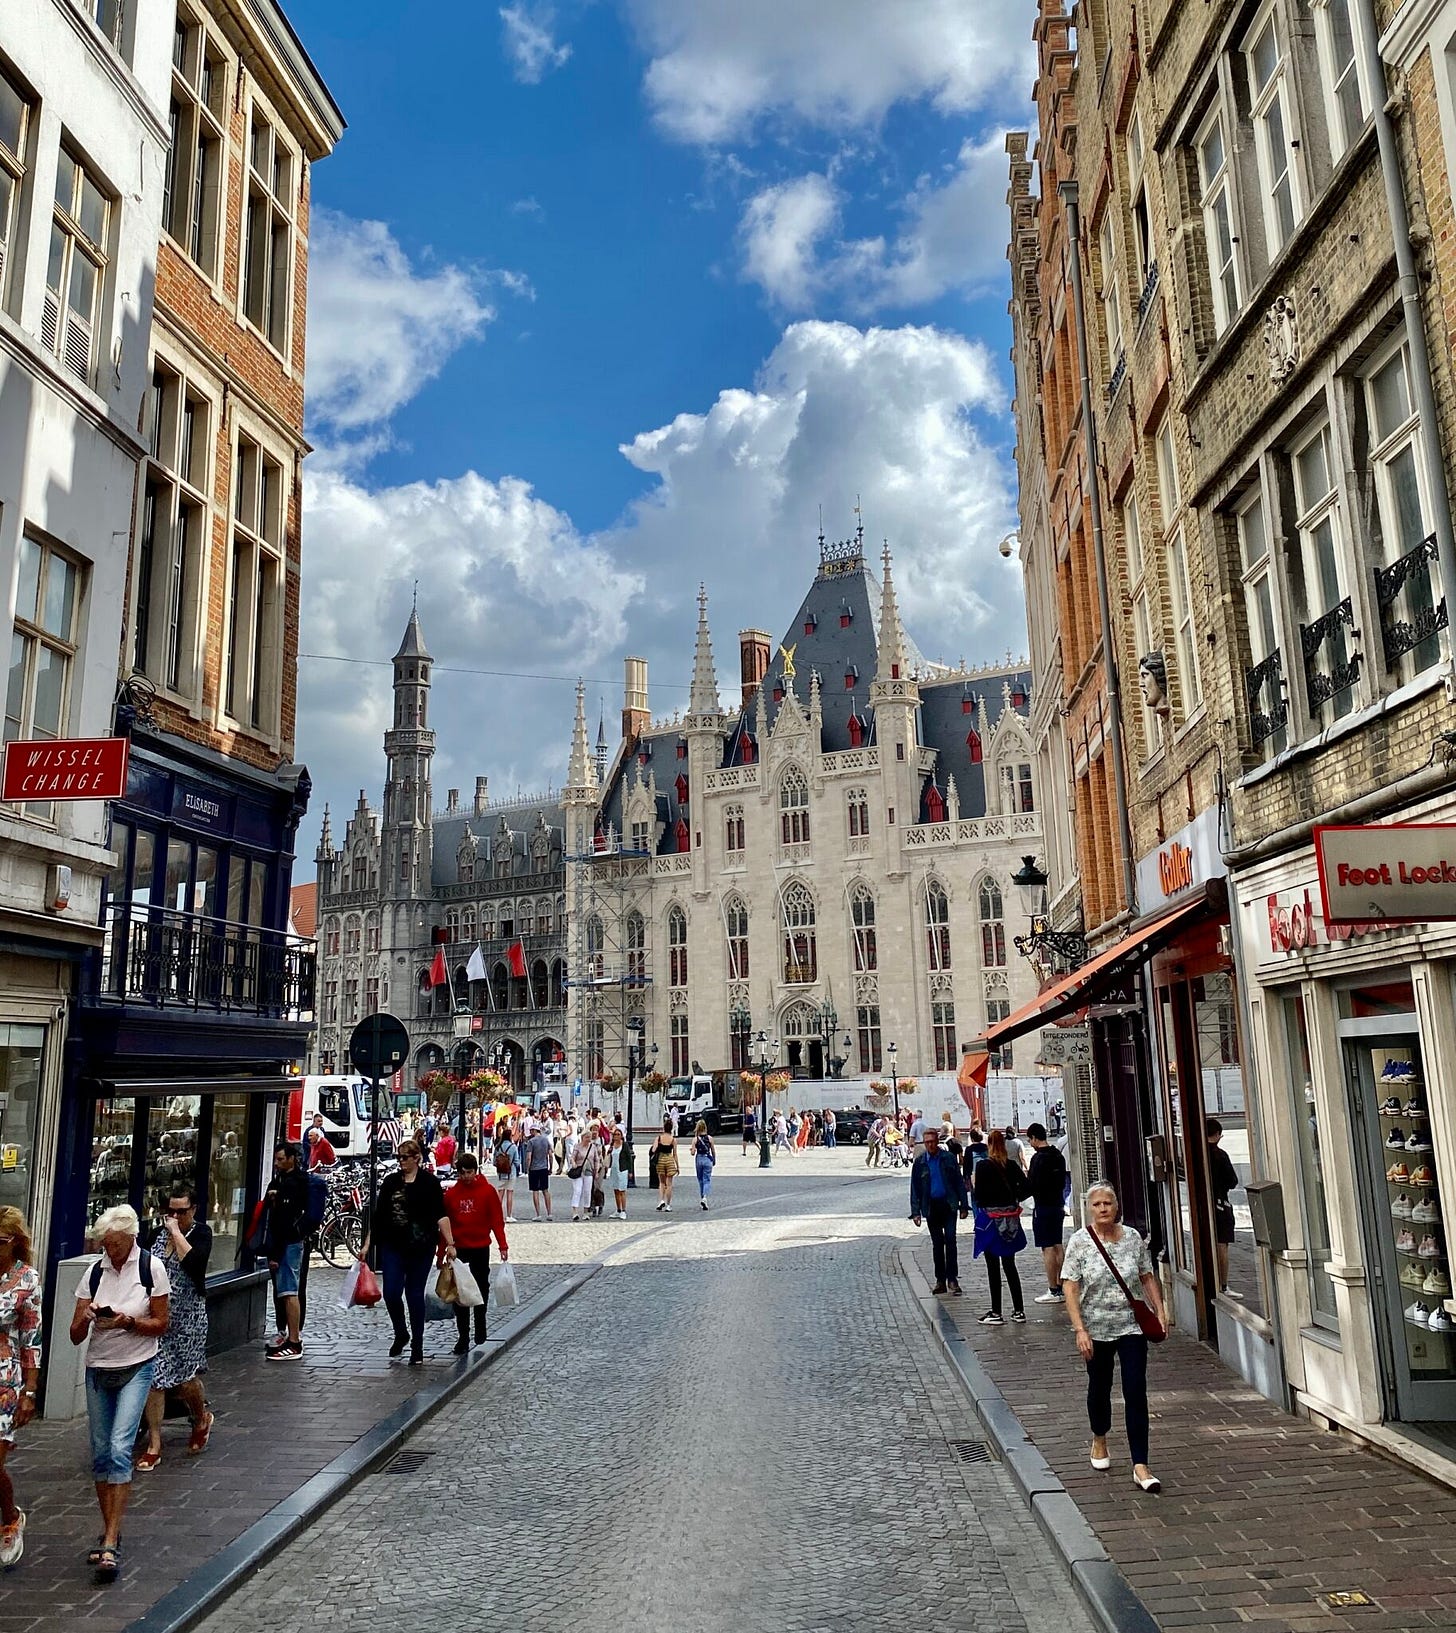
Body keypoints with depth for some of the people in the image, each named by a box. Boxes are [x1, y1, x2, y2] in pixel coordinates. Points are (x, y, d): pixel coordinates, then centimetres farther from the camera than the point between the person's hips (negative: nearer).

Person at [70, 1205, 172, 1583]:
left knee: (119, 1449, -14)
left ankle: (111, 1544, -11)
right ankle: (108, 1534, 23)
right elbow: (75, 1336, 2)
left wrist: (129, 1322, -21)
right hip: (98, 1370, 4)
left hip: (136, 1368, -4)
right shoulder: (95, 1272, 1)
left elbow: (161, 1324, -4)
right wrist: (85, 1319, -20)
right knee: (101, 1454, 8)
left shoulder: (151, 1268, -8)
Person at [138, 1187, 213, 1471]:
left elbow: (194, 1262, -25)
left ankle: (202, 1420, 30)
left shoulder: (201, 1232, -6)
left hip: (188, 1316, -4)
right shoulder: (159, 1232, 8)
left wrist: (176, 1231, -19)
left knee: (186, 1378, 0)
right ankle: (154, 1446, 7)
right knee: (154, 1378, 0)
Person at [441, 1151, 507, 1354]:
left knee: (481, 1289, 12)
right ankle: (462, 1337, 4)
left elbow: (497, 1220, -4)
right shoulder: (451, 1193, 0)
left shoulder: (488, 1191, -5)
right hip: (459, 1249, 1)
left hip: (481, 1248, -1)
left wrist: (502, 1245, -10)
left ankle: (480, 1333, 29)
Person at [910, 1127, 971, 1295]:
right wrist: (916, 1212, -1)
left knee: (950, 1240, -9)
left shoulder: (949, 1159, -1)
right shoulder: (919, 1162, 2)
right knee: (937, 1243, 8)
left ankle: (952, 1278, -4)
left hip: (949, 1204, -2)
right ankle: (940, 1280, 15)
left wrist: (964, 1206, 0)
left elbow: (959, 1182, 3)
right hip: (931, 1207, 2)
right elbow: (914, 1188, 5)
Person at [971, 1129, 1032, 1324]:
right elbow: (1028, 1187, -4)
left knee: (993, 1267, 2)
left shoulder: (983, 1165, -13)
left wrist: (973, 1185, 5)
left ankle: (996, 1313, 5)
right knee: (1010, 1265, 14)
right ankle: (1018, 1310, 17)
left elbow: (978, 1194, -16)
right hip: (1010, 1218, 5)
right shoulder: (1012, 1165, 0)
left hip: (989, 1218, -5)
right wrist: (1013, 1197, 11)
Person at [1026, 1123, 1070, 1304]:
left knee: (1047, 1249, -5)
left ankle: (1053, 1291, -3)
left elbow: (1032, 1186, -20)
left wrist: (1026, 1177, -1)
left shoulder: (1038, 1158, -17)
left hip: (1043, 1206, -9)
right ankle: (1061, 1286, 20)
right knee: (1057, 1246, 15)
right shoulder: (1058, 1155, 9)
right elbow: (1063, 1182, 15)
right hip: (1058, 1205, 9)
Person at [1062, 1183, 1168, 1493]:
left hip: (1132, 1327, 1)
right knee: (1099, 1387, 17)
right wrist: (1080, 1330, -18)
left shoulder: (1133, 1237, -2)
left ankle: (1140, 1466, -3)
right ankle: (1099, 1441, 44)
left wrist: (1159, 1311, -1)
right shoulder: (1080, 1241, -10)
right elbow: (1069, 1287, -12)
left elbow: (1147, 1277, 10)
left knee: (1136, 1392, -7)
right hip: (1096, 1328, -1)